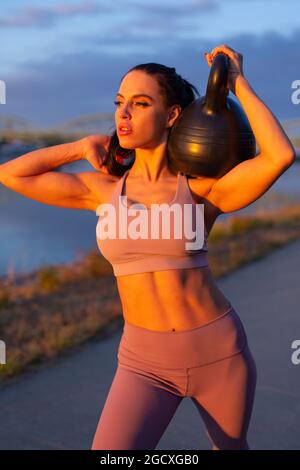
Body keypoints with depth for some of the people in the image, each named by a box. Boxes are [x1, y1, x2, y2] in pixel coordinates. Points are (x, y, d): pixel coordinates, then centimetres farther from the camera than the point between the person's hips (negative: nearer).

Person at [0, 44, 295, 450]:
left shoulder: (203, 189, -8)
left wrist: (238, 83, -14)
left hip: (219, 353, -1)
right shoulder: (102, 189, 1)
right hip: (146, 362, 1)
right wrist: (83, 146, 3)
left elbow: (280, 157, -25)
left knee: (230, 447, 22)